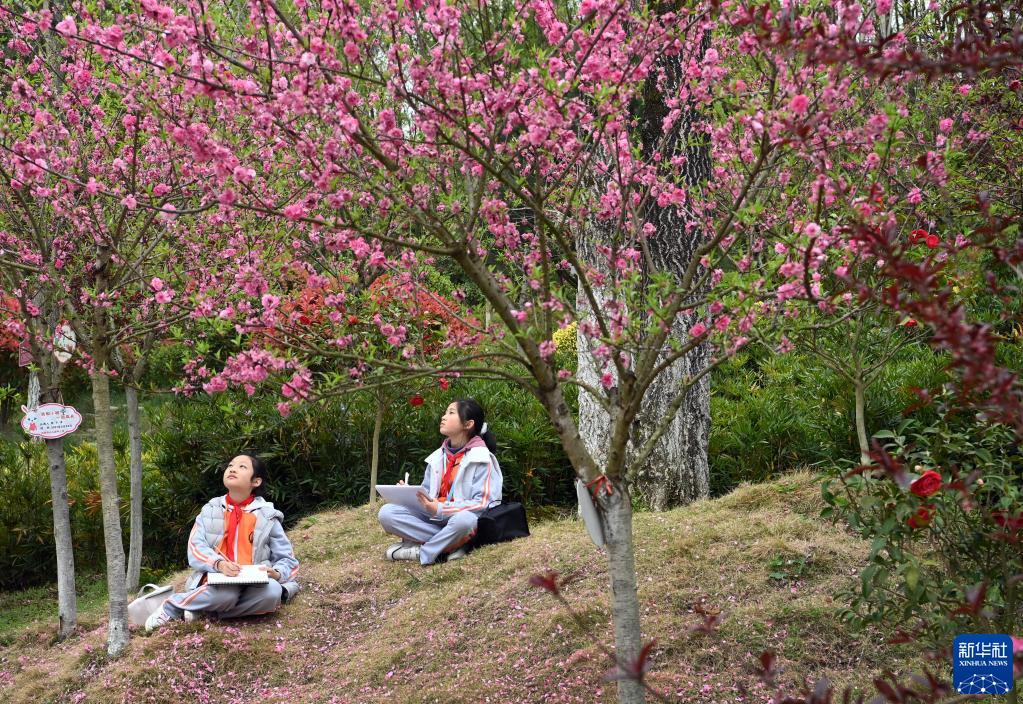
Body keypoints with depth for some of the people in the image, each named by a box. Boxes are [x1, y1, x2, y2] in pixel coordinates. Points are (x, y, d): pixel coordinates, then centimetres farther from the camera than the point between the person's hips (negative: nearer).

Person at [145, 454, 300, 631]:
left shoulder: (267, 516, 10)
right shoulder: (210, 510, 11)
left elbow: (288, 560, 11)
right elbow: (195, 548, -2)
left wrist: (277, 573, -13)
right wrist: (218, 564, -23)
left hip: (251, 587, 2)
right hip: (215, 580, -2)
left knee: (272, 590, -34)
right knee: (225, 593, -38)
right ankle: (170, 607, -13)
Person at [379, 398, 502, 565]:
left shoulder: (481, 459, -7)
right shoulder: (438, 457, 12)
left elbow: (482, 504, -15)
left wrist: (441, 510, -23)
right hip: (434, 519, 6)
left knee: (464, 520, -41)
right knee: (387, 512, -15)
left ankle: (421, 553, -18)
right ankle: (451, 545, -19)